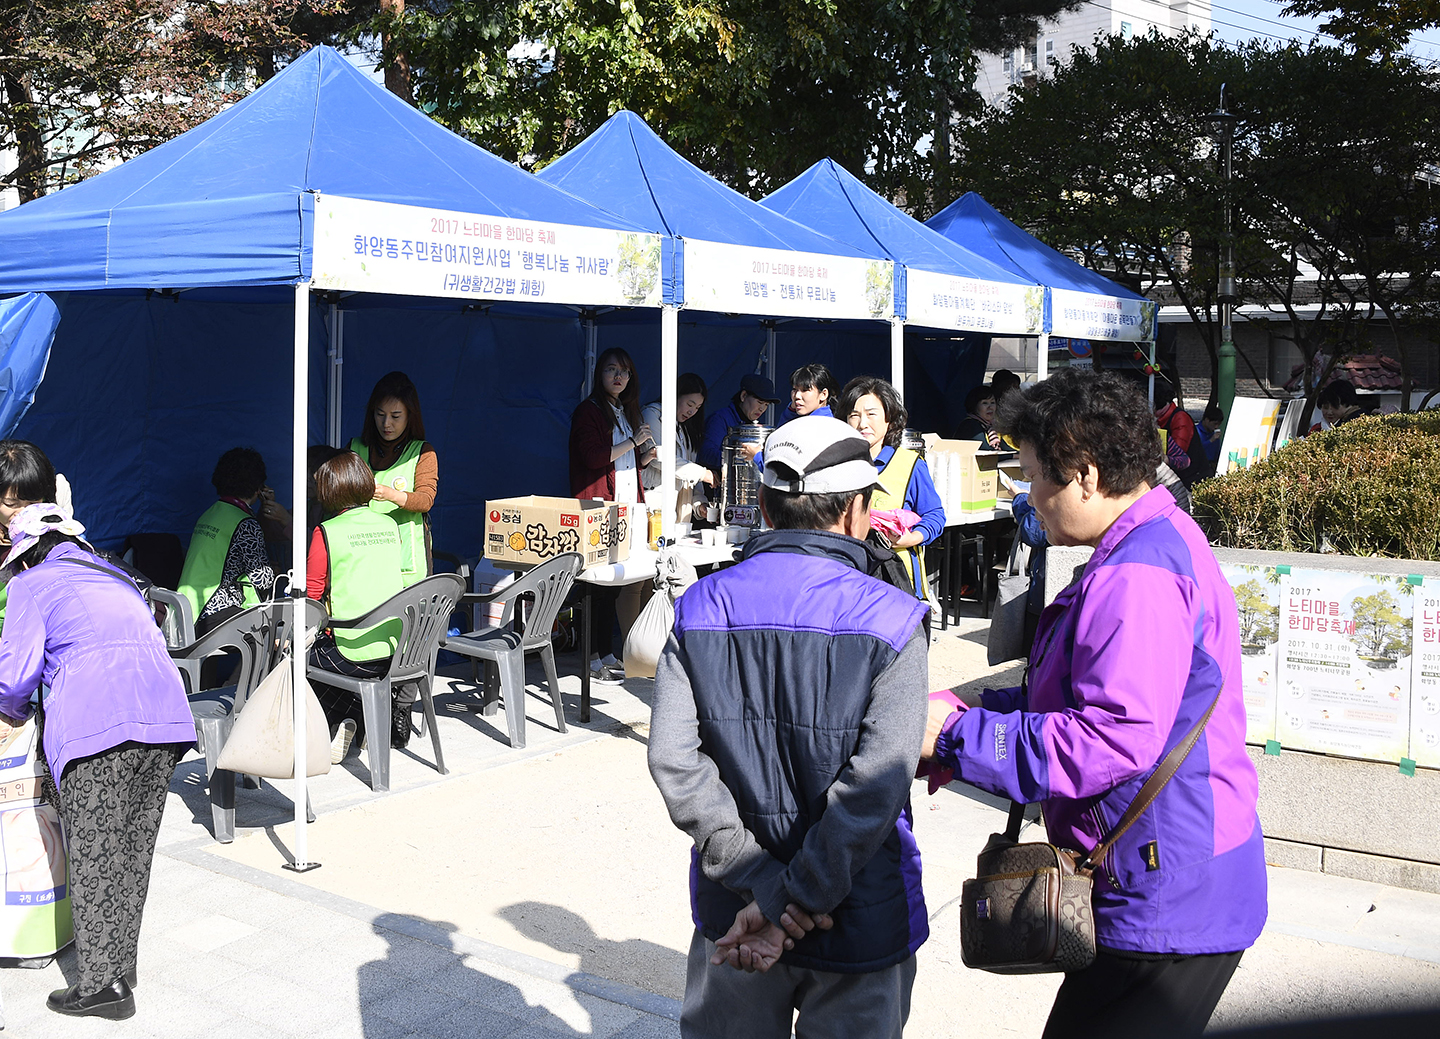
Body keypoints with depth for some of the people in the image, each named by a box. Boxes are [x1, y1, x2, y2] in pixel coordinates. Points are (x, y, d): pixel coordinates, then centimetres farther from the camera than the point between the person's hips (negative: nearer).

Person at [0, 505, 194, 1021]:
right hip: (164, 723, 6)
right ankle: (121, 966, 23)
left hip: (97, 729, -6)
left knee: (95, 858, 1)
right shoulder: (117, 579, 28)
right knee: (134, 852, 14)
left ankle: (101, 984, 5)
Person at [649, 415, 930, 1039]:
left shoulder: (700, 609, -5)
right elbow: (874, 785, -24)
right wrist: (789, 901, -19)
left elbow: (673, 759, -13)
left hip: (731, 914, 3)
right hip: (859, 923, -3)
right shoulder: (891, 623, -15)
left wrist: (761, 881, -14)